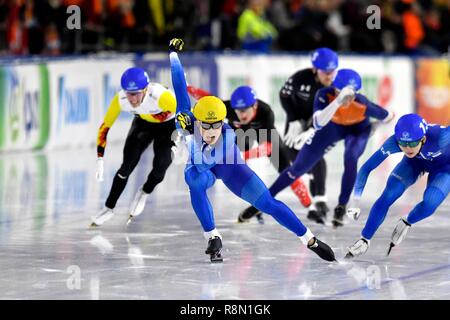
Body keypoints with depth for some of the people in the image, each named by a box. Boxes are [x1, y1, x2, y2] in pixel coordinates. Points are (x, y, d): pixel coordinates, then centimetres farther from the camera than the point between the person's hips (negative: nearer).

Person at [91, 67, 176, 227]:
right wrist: (100, 159, -19)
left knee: (160, 165, -18)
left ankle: (144, 193, 14)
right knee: (127, 165, -7)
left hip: (168, 124, -3)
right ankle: (109, 208, 10)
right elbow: (105, 127, -16)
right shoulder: (120, 100, -28)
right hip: (143, 123, 3)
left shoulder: (160, 95, -41)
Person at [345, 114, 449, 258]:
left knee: (429, 204, -22)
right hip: (415, 161, 2)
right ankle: (364, 240, 2)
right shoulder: (393, 142, -35)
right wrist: (355, 202, -27)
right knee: (387, 196, -15)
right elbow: (366, 168, -26)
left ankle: (406, 223, 11)